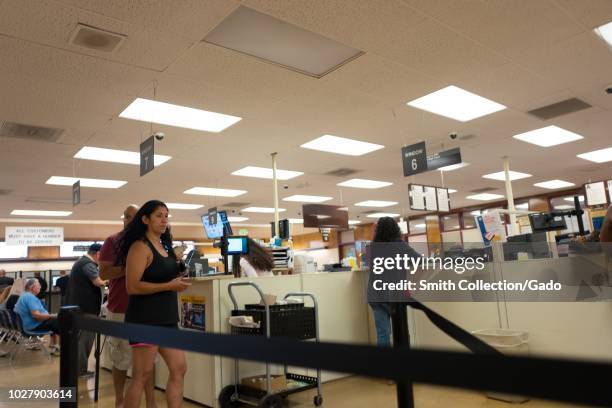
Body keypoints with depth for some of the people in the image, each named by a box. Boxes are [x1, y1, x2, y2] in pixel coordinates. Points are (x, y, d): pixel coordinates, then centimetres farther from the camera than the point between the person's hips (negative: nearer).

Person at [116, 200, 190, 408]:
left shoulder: (165, 246, 12)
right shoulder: (140, 247, -12)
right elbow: (132, 286, -20)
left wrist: (180, 272, 7)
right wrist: (169, 286, -23)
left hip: (167, 318, 8)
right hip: (145, 319, -8)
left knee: (179, 369, 8)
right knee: (142, 375, 1)